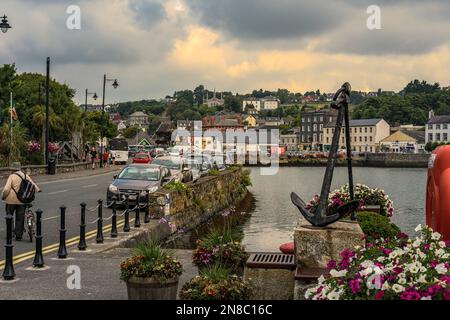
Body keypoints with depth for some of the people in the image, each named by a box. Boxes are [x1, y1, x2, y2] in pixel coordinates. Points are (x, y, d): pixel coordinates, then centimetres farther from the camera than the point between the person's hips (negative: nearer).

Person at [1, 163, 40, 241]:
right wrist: (37, 190, 30)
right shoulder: (26, 176, 3)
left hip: (11, 200, -4)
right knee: (20, 218, 9)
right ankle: (18, 236, 10)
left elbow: (6, 189, -17)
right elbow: (33, 185, 11)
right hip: (22, 201, 4)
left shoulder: (12, 176, -10)